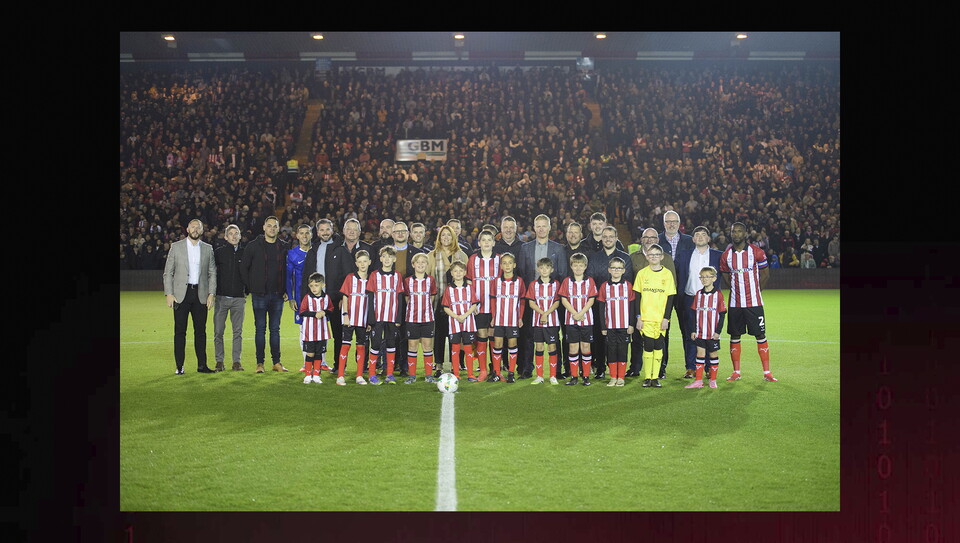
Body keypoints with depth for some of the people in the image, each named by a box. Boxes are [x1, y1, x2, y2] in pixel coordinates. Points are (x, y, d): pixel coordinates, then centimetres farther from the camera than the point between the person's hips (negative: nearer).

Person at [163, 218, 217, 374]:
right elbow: (168, 272, 3)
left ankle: (202, 365, 10)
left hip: (201, 295, 2)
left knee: (201, 330, 4)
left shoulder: (208, 248, 10)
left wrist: (211, 294, 0)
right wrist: (169, 294, -5)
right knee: (180, 331, 0)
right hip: (181, 294, -2)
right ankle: (179, 366, 5)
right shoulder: (176, 246, 4)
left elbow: (212, 273, 10)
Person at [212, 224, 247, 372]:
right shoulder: (218, 252, 4)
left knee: (238, 331, 3)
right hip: (221, 298, -1)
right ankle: (219, 361, 9)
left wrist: (246, 291, 8)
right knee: (218, 331, 1)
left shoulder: (244, 253, 8)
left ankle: (237, 361, 9)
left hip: (239, 298, 1)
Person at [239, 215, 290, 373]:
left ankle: (276, 362, 12)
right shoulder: (254, 246, 0)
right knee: (260, 328, 1)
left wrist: (286, 290, 4)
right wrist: (250, 288, 0)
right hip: (259, 294, -2)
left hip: (277, 295, 2)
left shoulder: (283, 247, 8)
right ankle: (260, 363, 7)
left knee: (275, 329, 7)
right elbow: (244, 268, 4)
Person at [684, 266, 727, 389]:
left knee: (714, 355, 6)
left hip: (713, 333, -3)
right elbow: (693, 313, 9)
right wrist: (693, 330, 4)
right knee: (700, 354, 5)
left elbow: (722, 314, -4)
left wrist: (718, 331, -9)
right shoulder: (698, 294, 6)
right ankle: (698, 380, 9)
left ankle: (713, 380, 17)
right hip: (700, 332, 3)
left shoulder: (718, 294, -5)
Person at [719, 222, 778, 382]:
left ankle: (767, 372, 4)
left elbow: (765, 274, 5)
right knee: (734, 336, 5)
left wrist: (755, 291, 6)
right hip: (735, 303, 3)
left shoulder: (757, 252, -3)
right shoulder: (726, 255, 5)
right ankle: (736, 372, 14)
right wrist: (737, 290, 10)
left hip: (754, 302, -3)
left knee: (761, 335, -1)